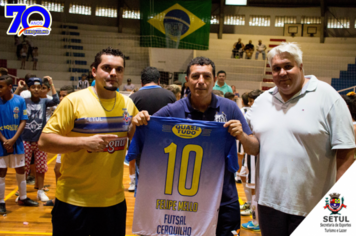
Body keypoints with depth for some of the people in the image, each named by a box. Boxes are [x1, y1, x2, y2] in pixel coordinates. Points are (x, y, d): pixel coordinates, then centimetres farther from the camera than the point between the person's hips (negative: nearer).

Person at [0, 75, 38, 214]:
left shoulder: (20, 100, -5)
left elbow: (23, 121, -5)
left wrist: (13, 139, -13)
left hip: (16, 141, 2)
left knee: (21, 169, 13)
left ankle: (23, 198, 28)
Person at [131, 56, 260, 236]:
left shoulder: (229, 108, -5)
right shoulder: (174, 110, -7)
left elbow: (255, 150, -3)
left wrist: (242, 136, -24)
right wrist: (137, 123, -23)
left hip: (225, 201, 1)